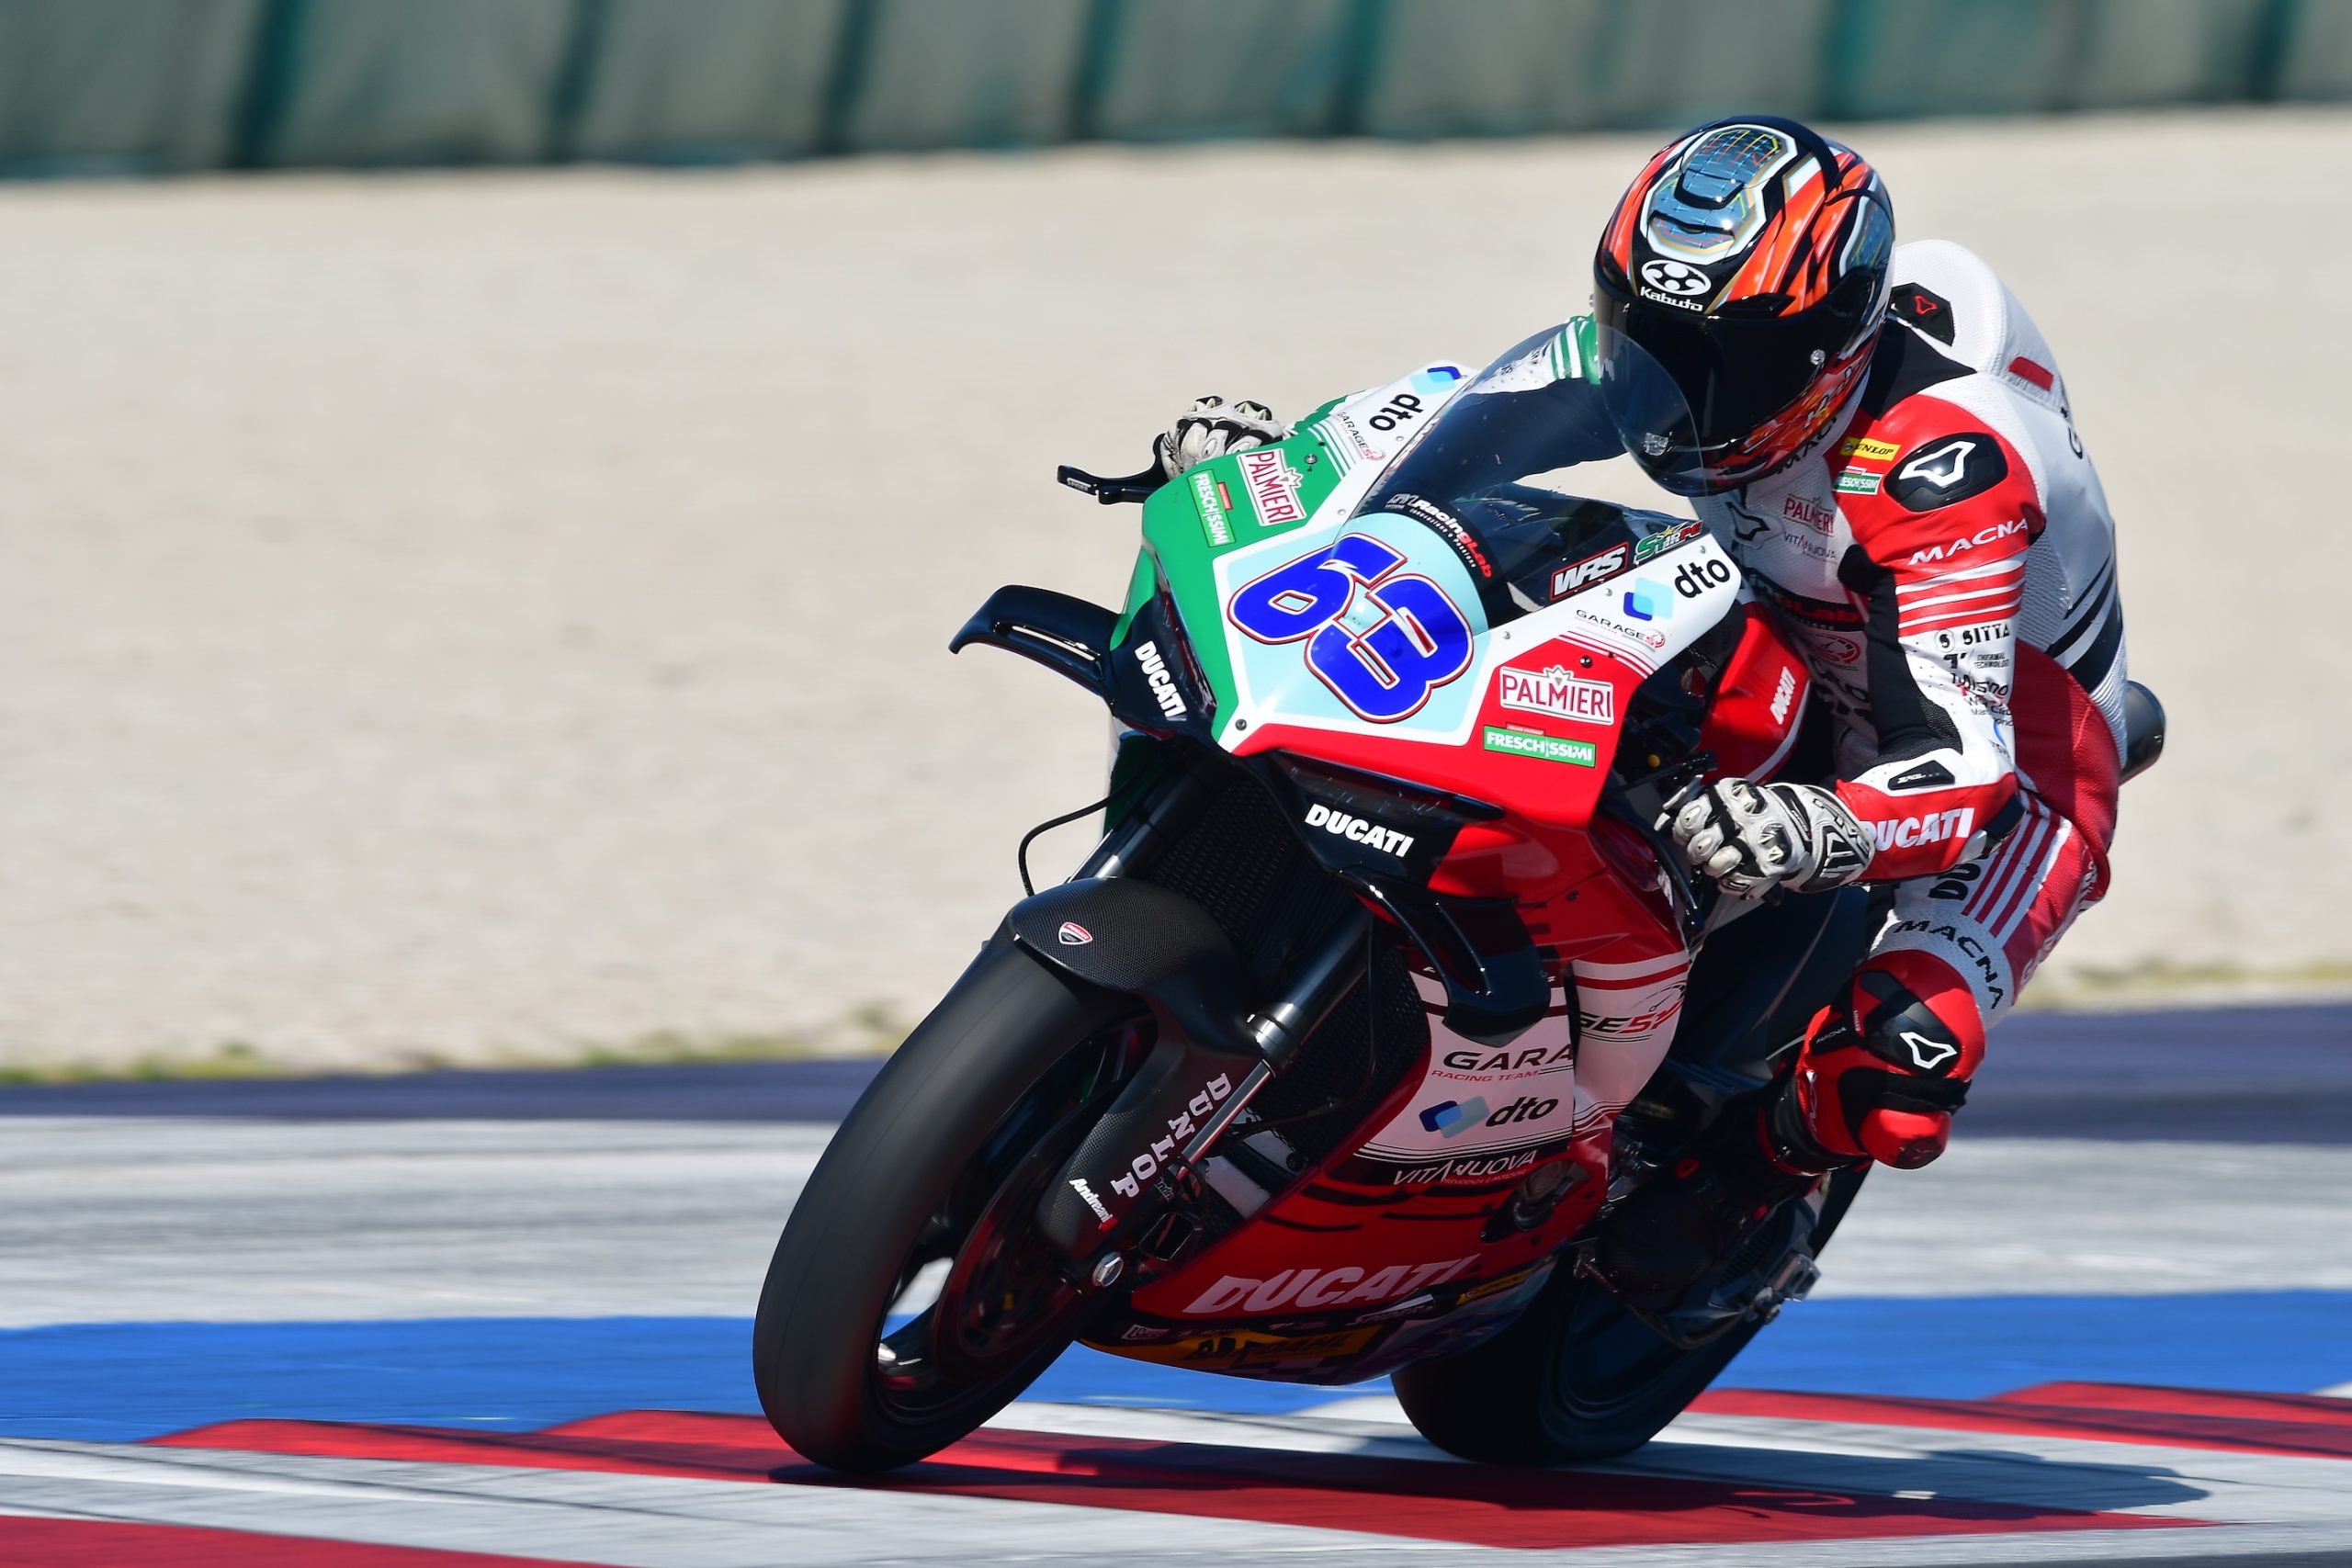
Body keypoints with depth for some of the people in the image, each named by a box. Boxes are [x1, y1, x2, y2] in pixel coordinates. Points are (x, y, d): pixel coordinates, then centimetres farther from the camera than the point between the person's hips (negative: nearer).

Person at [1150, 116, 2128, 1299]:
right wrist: (1279, 451, -15)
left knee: (1891, 1084, -34)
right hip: (1795, 678, 8)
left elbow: (1963, 768, -43)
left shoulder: (1943, 466, -38)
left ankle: (1731, 1180, -1)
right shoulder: (1682, 347, -15)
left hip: (2017, 749, -8)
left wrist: (1818, 834, -64)